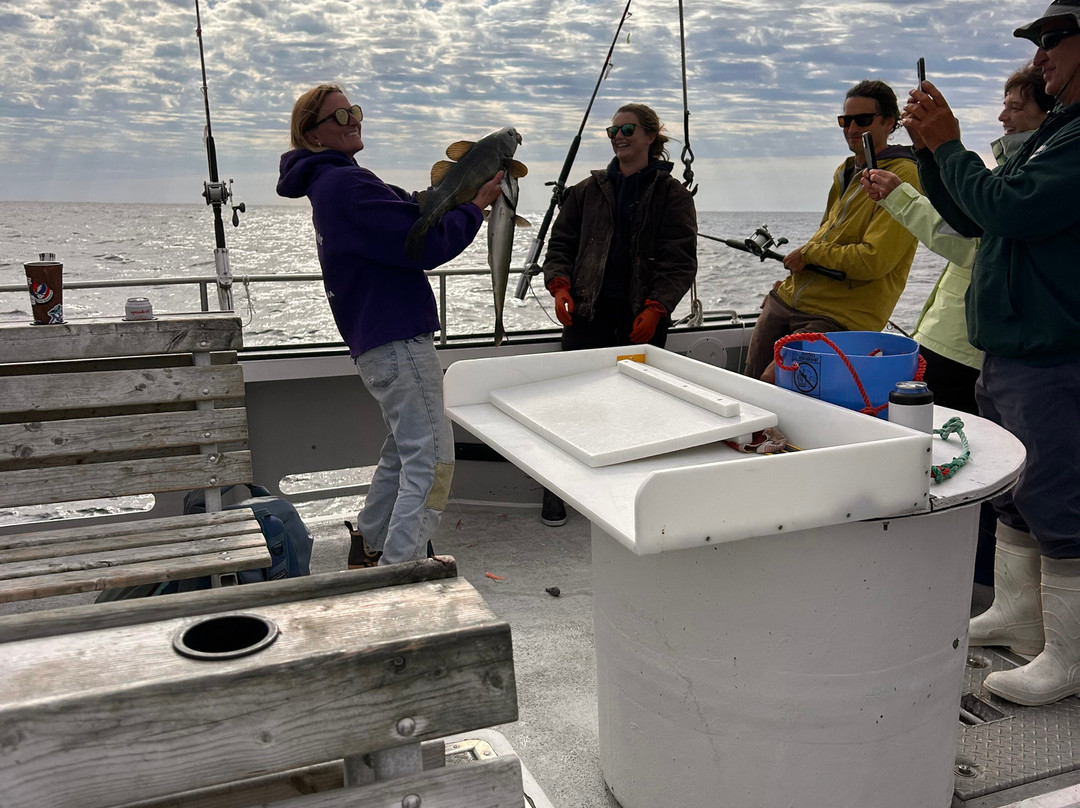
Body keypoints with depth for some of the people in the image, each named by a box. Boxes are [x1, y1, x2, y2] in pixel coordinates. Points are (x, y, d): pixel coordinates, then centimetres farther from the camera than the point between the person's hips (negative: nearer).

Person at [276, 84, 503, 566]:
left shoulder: (329, 184, 17)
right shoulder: (347, 184, -15)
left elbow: (403, 219, 19)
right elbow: (426, 246, -19)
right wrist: (476, 206, -7)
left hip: (372, 341, 11)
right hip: (397, 340, -11)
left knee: (404, 448, 23)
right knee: (431, 459, -9)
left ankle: (368, 548, 33)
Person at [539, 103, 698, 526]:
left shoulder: (672, 195, 7)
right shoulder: (588, 191, 16)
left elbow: (680, 261, 0)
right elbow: (561, 245, 16)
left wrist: (654, 309, -13)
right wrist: (560, 287, -4)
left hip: (642, 319, -2)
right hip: (588, 313, 2)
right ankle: (557, 490, 6)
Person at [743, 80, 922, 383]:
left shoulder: (903, 177, -11)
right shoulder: (845, 171, 17)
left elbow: (872, 261, -20)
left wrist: (808, 252, -11)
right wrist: (788, 286, 15)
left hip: (839, 318, -8)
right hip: (786, 301, 9)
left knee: (773, 383, -19)